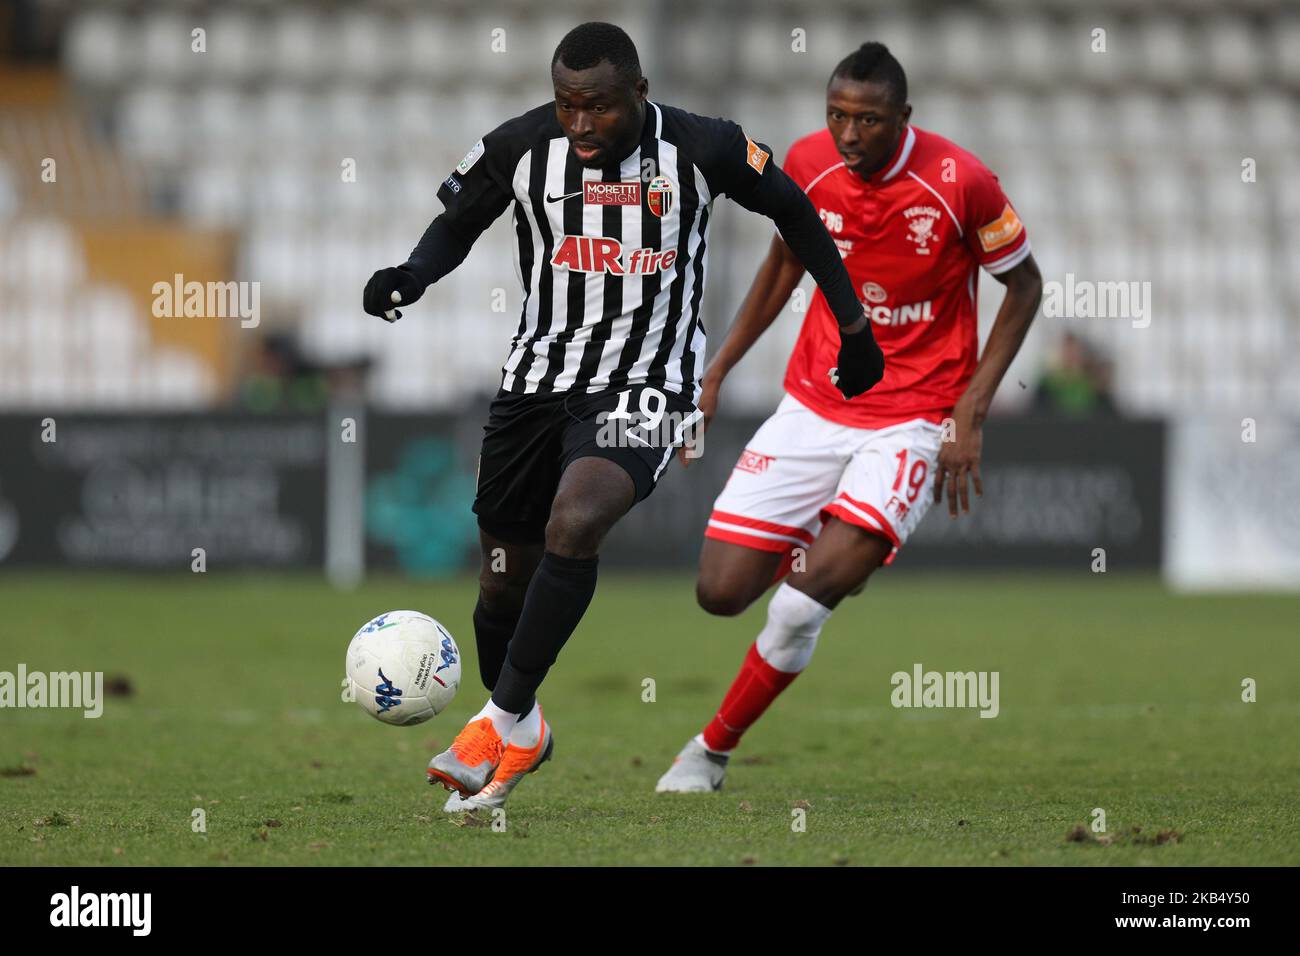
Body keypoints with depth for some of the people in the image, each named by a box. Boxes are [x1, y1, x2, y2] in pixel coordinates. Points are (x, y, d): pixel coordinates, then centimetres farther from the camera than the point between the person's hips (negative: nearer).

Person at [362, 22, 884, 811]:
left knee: (574, 525, -30)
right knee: (507, 580, 8)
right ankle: (517, 733, 35)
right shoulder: (520, 147, -6)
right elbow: (459, 222, 11)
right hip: (538, 381, 3)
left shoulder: (703, 149, -10)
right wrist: (413, 276, -11)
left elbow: (793, 213, 6)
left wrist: (856, 329, 13)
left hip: (646, 386, -3)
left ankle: (507, 719, -18)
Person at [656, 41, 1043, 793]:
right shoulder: (808, 164, -5)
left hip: (912, 417, -4)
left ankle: (713, 749, 0)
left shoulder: (960, 182, -17)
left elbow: (1025, 286, -3)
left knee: (804, 603, -21)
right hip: (814, 406, 4)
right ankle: (823, 553, 30)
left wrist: (971, 413, -10)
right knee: (721, 590, -4)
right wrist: (717, 372, 12)